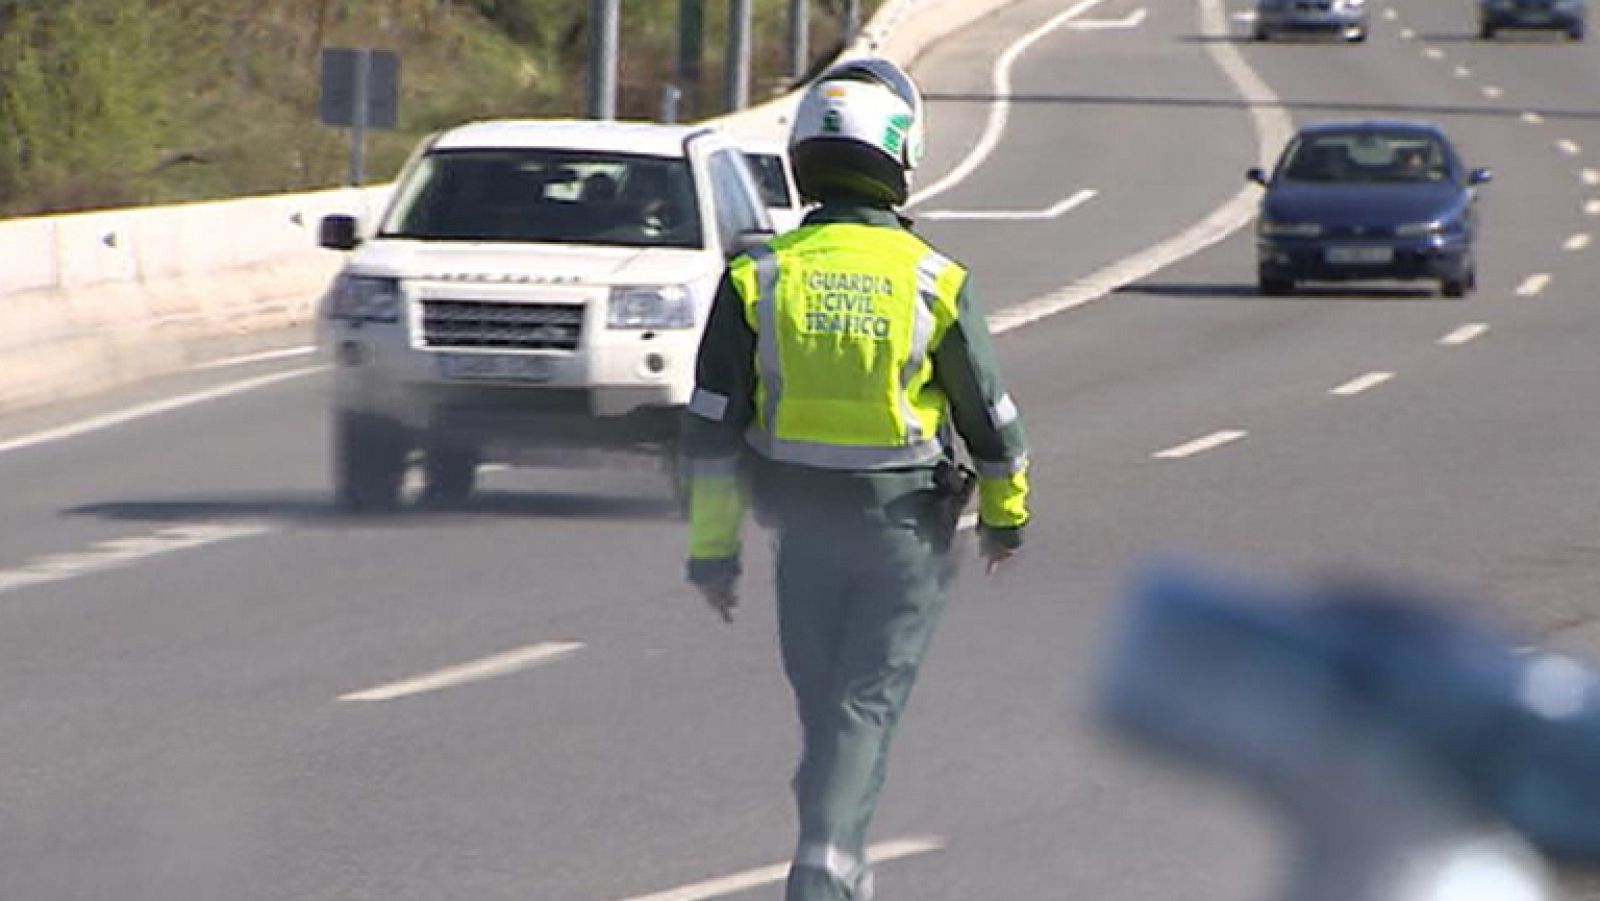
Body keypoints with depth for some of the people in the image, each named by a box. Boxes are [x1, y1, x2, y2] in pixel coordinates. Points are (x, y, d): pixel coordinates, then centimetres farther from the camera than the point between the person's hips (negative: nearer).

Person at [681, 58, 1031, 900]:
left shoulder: (758, 278, -6)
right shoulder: (934, 283, -10)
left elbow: (712, 432, -5)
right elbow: (991, 419, 0)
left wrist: (713, 550, 3)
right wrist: (1006, 514, 17)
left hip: (802, 526, 2)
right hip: (905, 525, -2)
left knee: (820, 700, 16)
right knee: (868, 703, -1)